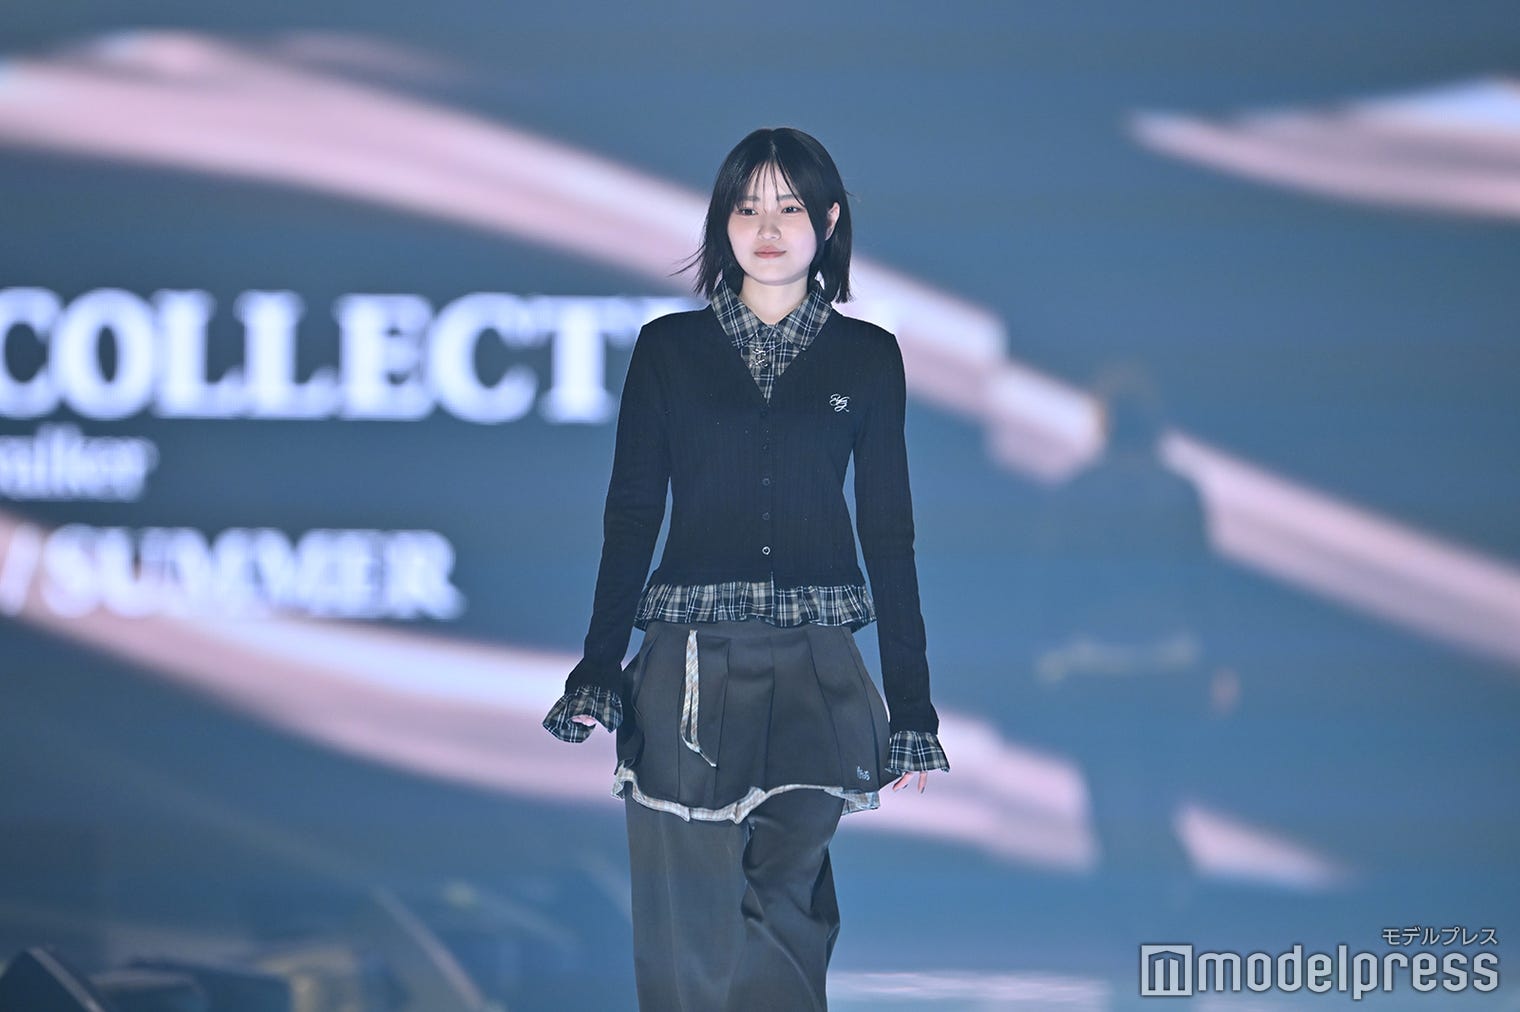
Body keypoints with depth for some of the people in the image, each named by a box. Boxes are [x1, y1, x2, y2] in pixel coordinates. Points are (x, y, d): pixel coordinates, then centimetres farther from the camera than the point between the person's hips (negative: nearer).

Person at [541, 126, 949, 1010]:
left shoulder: (867, 357, 9)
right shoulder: (669, 348, 8)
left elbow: (889, 531, 9)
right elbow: (632, 514, 7)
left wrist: (912, 704, 4)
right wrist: (599, 672, -4)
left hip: (816, 667, 0)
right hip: (690, 662, 0)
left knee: (786, 913, -9)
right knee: (689, 927, -3)